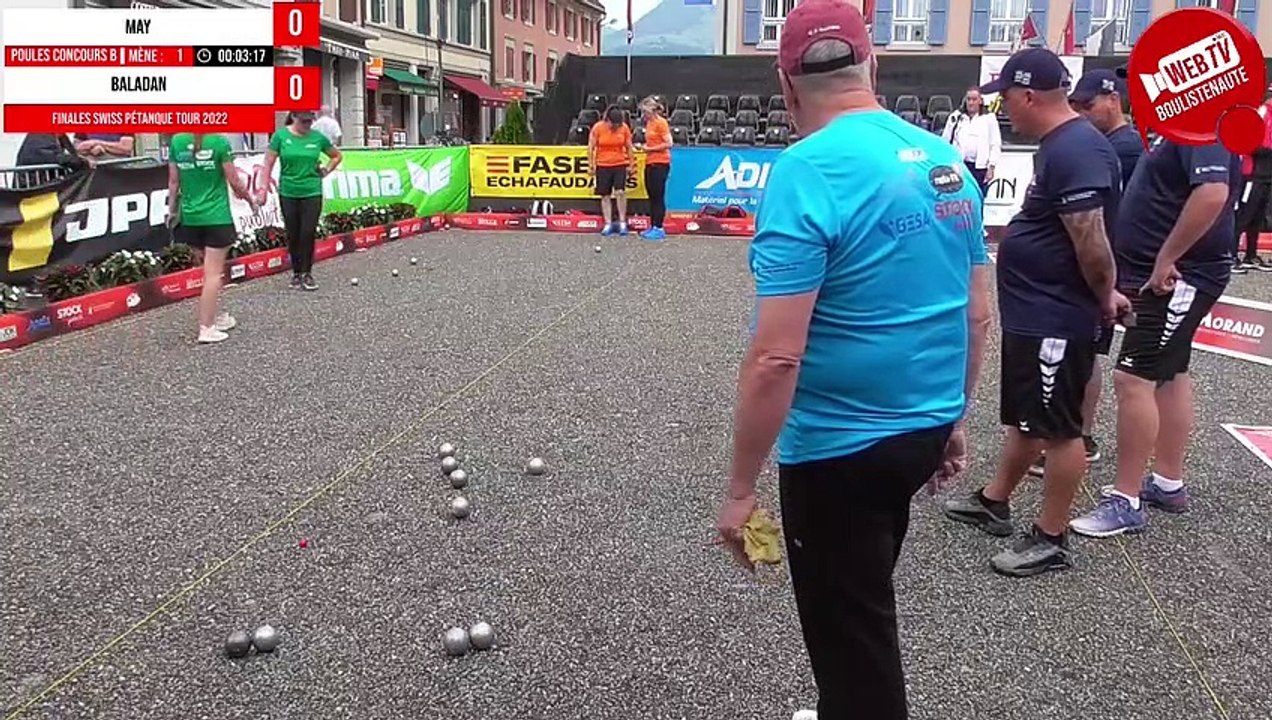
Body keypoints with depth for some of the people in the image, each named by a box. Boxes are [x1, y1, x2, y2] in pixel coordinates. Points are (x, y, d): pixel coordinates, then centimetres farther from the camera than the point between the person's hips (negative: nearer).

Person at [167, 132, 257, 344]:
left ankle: (213, 316, 28)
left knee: (211, 270, 19)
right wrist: (250, 200, 10)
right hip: (217, 217, -5)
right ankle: (206, 328, -1)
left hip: (190, 217, 5)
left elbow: (174, 181, 5)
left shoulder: (177, 141, 0)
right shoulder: (219, 141, -11)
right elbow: (234, 181, -7)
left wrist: (172, 210, 17)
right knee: (213, 273, -1)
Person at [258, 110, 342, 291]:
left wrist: (326, 171, 5)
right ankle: (296, 272, 20)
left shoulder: (318, 137, 1)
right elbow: (269, 163, -2)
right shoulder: (281, 135, -3)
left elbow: (336, 156, 17)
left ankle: (307, 273, 6)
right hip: (288, 193, 0)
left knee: (308, 233, -5)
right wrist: (264, 189, -6)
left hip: (312, 193, 0)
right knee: (293, 235, 7)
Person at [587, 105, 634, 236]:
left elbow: (629, 147, 6)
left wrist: (631, 165, 7)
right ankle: (608, 224, 12)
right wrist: (591, 165, -3)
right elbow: (591, 147, -2)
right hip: (602, 166, 0)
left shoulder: (624, 128, -5)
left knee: (620, 192, -13)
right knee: (605, 196, 4)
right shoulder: (598, 127, -9)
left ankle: (622, 222, -2)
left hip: (620, 164, 0)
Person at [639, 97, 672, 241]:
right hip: (650, 163, 9)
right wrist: (644, 146, 9)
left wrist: (650, 149, -12)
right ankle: (653, 227, 16)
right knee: (652, 196, 10)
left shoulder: (661, 123, -9)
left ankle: (659, 229, -4)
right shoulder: (649, 123, 15)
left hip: (660, 164, -9)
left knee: (658, 196, -7)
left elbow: (668, 144, -15)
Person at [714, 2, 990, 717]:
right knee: (865, 608, 28)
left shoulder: (807, 172, -20)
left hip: (839, 445, -7)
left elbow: (775, 357, -24)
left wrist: (742, 488, -15)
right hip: (924, 430, 8)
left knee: (851, 637, 12)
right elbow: (977, 314, 10)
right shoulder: (947, 161, 2)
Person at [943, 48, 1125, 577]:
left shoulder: (1076, 151, -23)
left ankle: (1052, 541, 15)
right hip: (1033, 313, 11)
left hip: (1055, 320, -10)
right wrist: (1101, 294, 17)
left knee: (1058, 429, 2)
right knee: (1025, 417, 22)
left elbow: (1093, 243, -25)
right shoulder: (1061, 144, 11)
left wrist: (1103, 299, -11)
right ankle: (994, 502, 38)